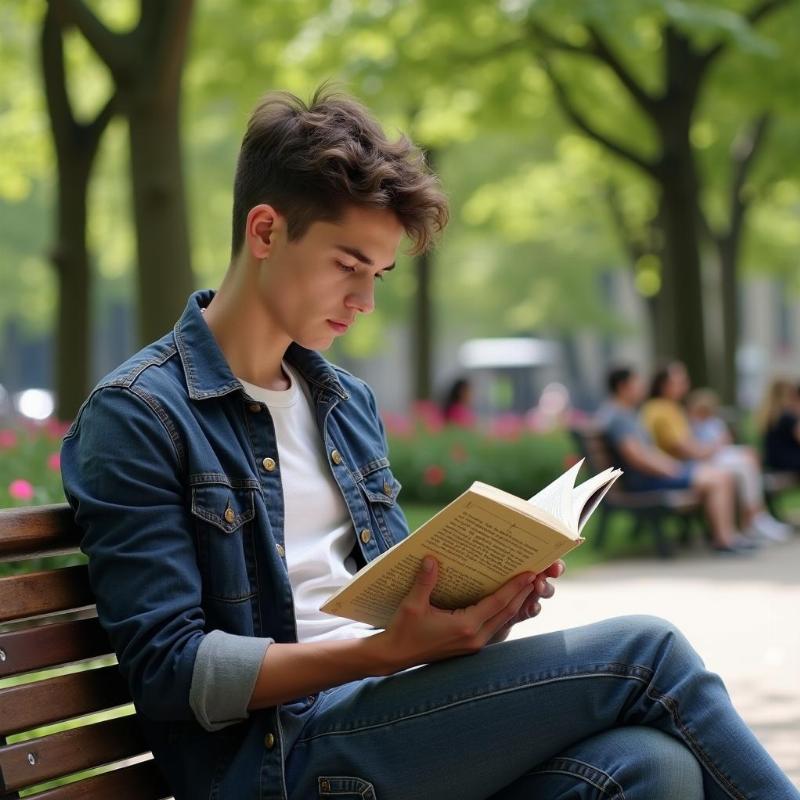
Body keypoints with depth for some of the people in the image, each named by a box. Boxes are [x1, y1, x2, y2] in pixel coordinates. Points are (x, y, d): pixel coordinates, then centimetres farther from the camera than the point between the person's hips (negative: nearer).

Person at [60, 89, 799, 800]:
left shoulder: (348, 403, 19)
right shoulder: (136, 416, -4)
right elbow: (169, 669, -11)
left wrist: (486, 596, -1)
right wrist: (387, 651, -21)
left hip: (390, 716, 7)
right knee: (642, 654, -19)